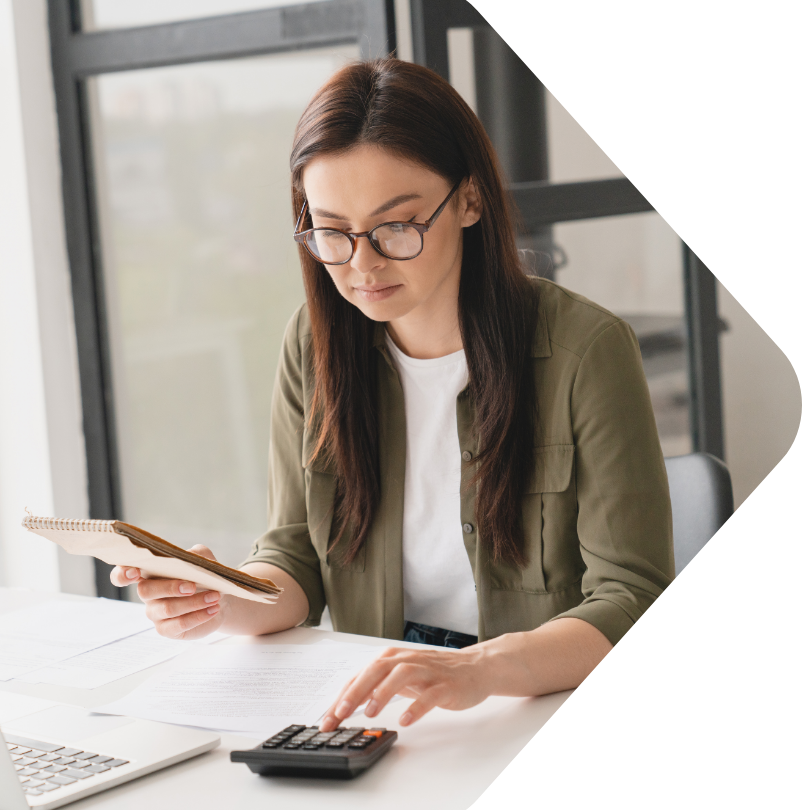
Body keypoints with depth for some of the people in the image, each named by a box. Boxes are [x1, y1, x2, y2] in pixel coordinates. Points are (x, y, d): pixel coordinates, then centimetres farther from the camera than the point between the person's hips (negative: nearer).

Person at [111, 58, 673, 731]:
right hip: (372, 706, 4)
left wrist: (484, 667, -32)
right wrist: (227, 603, -15)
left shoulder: (585, 349, -11)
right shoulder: (316, 345, 3)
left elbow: (633, 603, -14)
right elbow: (295, 557, 7)